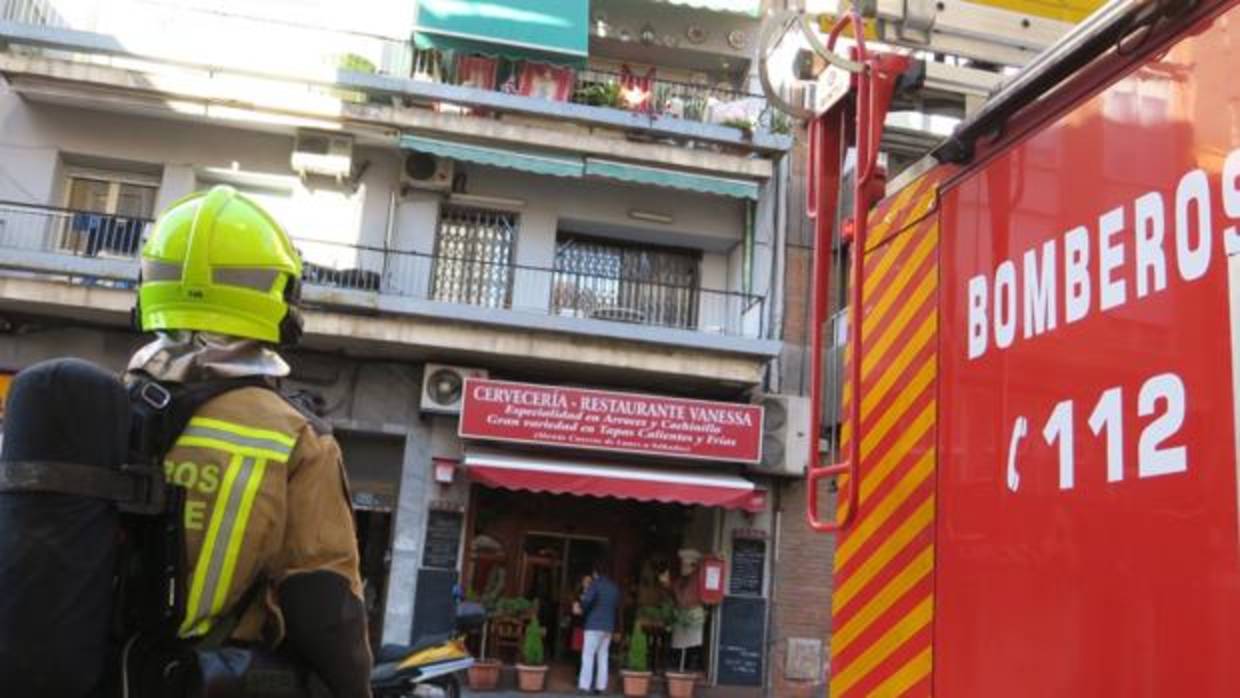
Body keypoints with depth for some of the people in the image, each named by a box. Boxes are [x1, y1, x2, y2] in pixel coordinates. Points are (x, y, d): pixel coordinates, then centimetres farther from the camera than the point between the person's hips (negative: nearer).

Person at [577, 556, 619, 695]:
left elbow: (587, 601, -18)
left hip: (594, 624, -6)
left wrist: (583, 608, 1)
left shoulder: (596, 583, -7)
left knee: (588, 655, -4)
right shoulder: (615, 587, 12)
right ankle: (600, 686, 7)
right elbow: (617, 606, 17)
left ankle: (584, 685, -9)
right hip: (609, 625, 6)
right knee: (603, 656, 9)